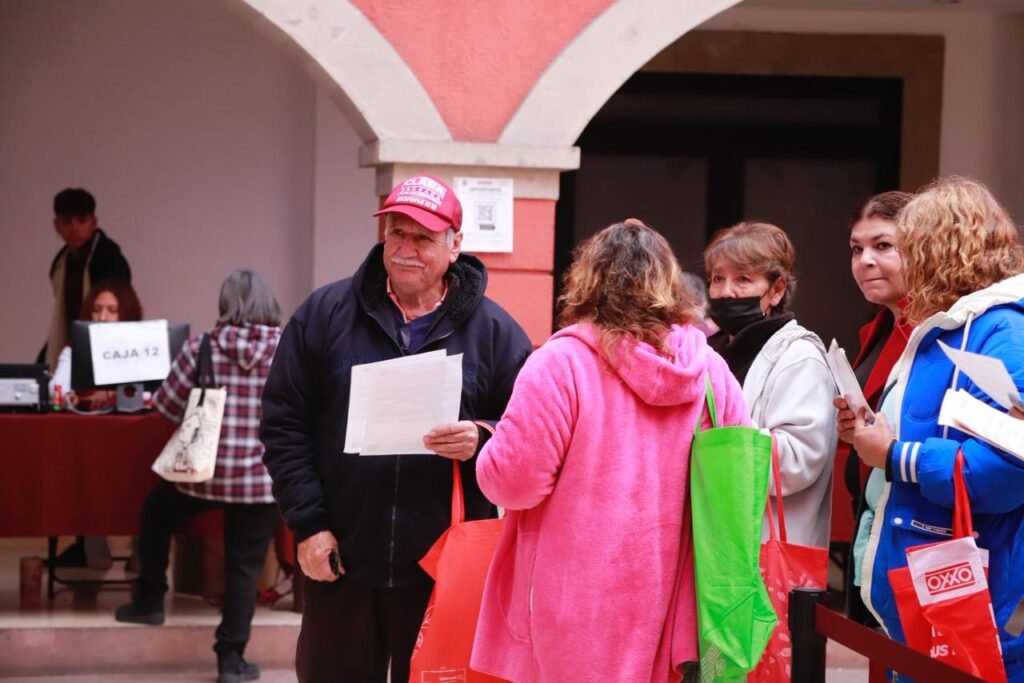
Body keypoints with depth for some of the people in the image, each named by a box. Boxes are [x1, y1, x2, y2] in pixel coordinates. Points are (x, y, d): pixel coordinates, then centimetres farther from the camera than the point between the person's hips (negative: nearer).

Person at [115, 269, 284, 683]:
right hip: (262, 476, 0)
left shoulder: (201, 348, -5)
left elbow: (167, 406, 1)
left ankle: (149, 600, 34)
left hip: (204, 469, 0)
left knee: (156, 512, 28)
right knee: (244, 565, 7)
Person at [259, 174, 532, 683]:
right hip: (339, 564, 1)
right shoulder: (325, 313, 3)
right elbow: (284, 423, 4)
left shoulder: (493, 330, 3)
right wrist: (307, 523, -4)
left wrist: (483, 440, -17)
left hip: (445, 571, -1)